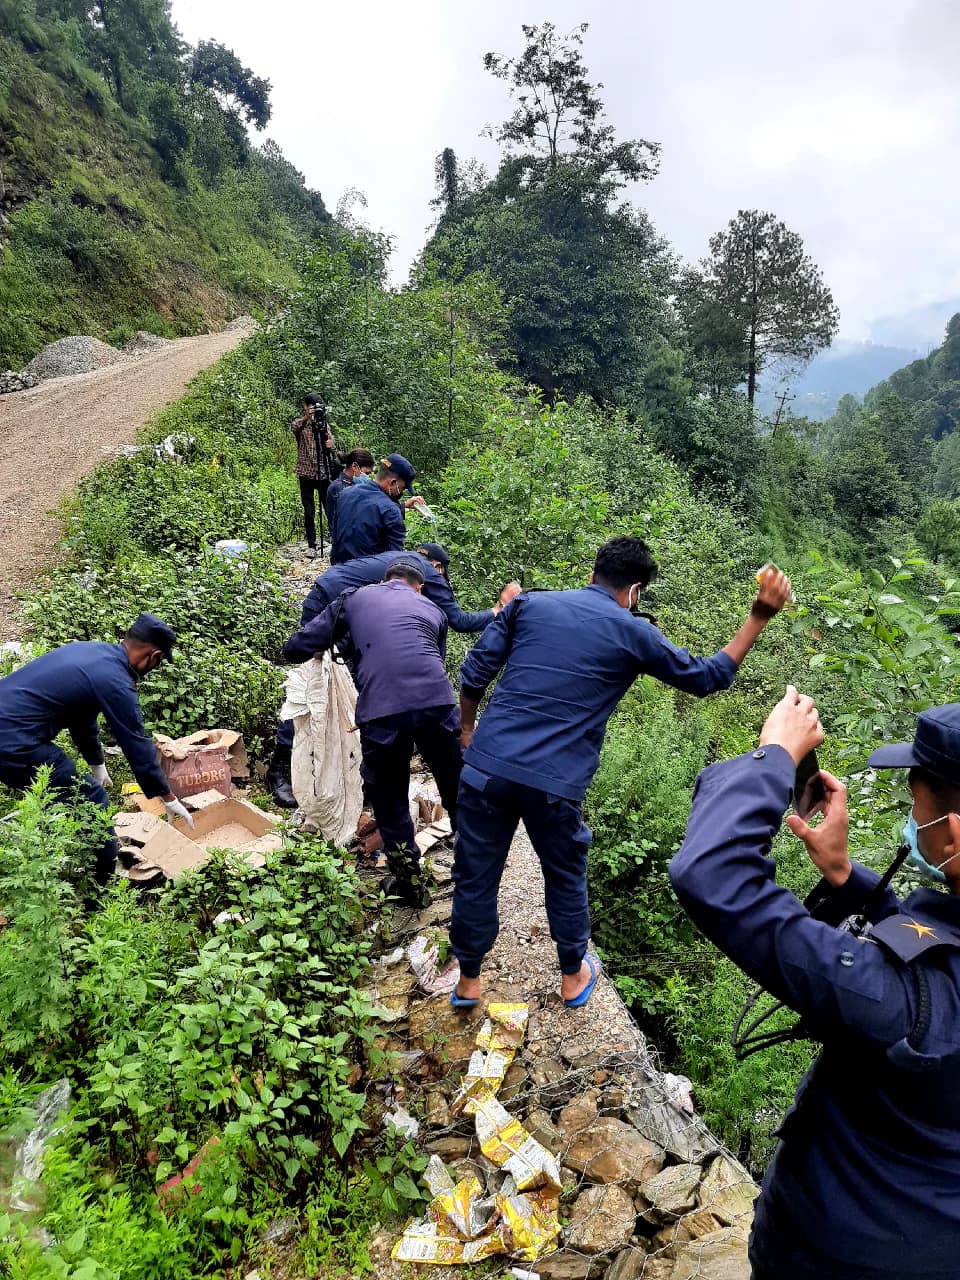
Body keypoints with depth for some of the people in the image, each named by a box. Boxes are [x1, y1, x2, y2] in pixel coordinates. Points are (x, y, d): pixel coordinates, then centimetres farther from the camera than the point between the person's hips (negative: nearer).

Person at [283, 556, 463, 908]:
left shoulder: (354, 598, 19)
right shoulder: (431, 610, 25)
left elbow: (296, 649, 16)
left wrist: (321, 649, 38)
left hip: (382, 714, -2)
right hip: (437, 704, 2)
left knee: (390, 806, 20)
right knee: (458, 795, 21)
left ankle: (410, 885, 34)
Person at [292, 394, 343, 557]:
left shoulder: (324, 423, 10)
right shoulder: (300, 423, 0)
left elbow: (332, 448, 8)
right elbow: (294, 427, -25)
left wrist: (331, 444, -15)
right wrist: (306, 417, -44)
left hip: (324, 473, 2)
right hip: (307, 473, -2)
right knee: (309, 512, 0)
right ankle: (311, 546, 6)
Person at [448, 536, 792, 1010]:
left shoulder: (529, 603, 7)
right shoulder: (633, 634, 1)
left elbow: (473, 674, 7)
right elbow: (706, 677, 12)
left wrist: (468, 730, 23)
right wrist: (759, 617, 16)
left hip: (486, 767, 2)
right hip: (554, 784, -2)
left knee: (475, 877, 17)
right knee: (565, 879, 23)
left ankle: (468, 981, 36)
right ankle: (573, 977, 43)